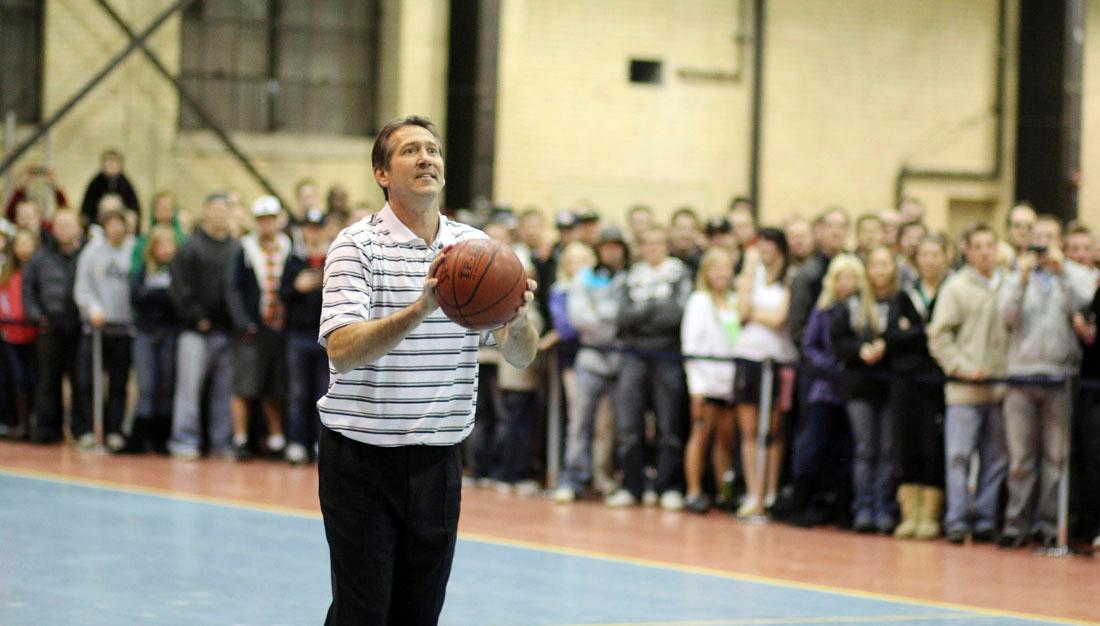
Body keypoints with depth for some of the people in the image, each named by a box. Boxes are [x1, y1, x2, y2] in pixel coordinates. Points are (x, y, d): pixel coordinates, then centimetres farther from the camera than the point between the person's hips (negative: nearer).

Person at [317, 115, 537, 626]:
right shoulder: (357, 245, -7)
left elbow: (520, 356, 1)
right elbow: (341, 351, -21)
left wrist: (518, 318, -22)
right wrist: (420, 309, -35)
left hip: (438, 459, 4)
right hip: (361, 455, -4)